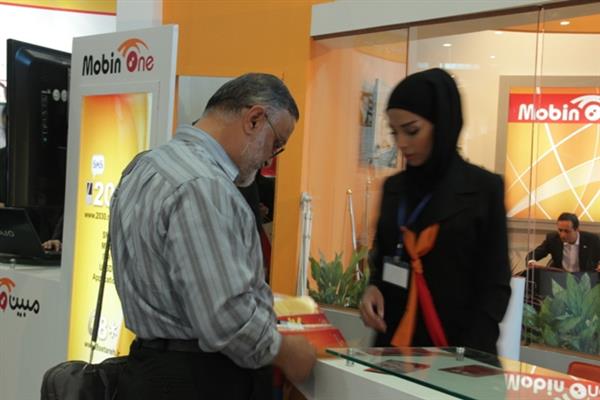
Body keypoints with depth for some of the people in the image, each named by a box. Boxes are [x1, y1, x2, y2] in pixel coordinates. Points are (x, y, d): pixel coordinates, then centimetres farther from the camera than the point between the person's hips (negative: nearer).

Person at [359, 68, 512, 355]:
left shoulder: (484, 188, -7)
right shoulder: (393, 187, 6)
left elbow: (495, 284, -7)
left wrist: (470, 354, -16)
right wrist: (373, 288, -5)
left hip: (457, 344, -4)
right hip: (394, 340, 4)